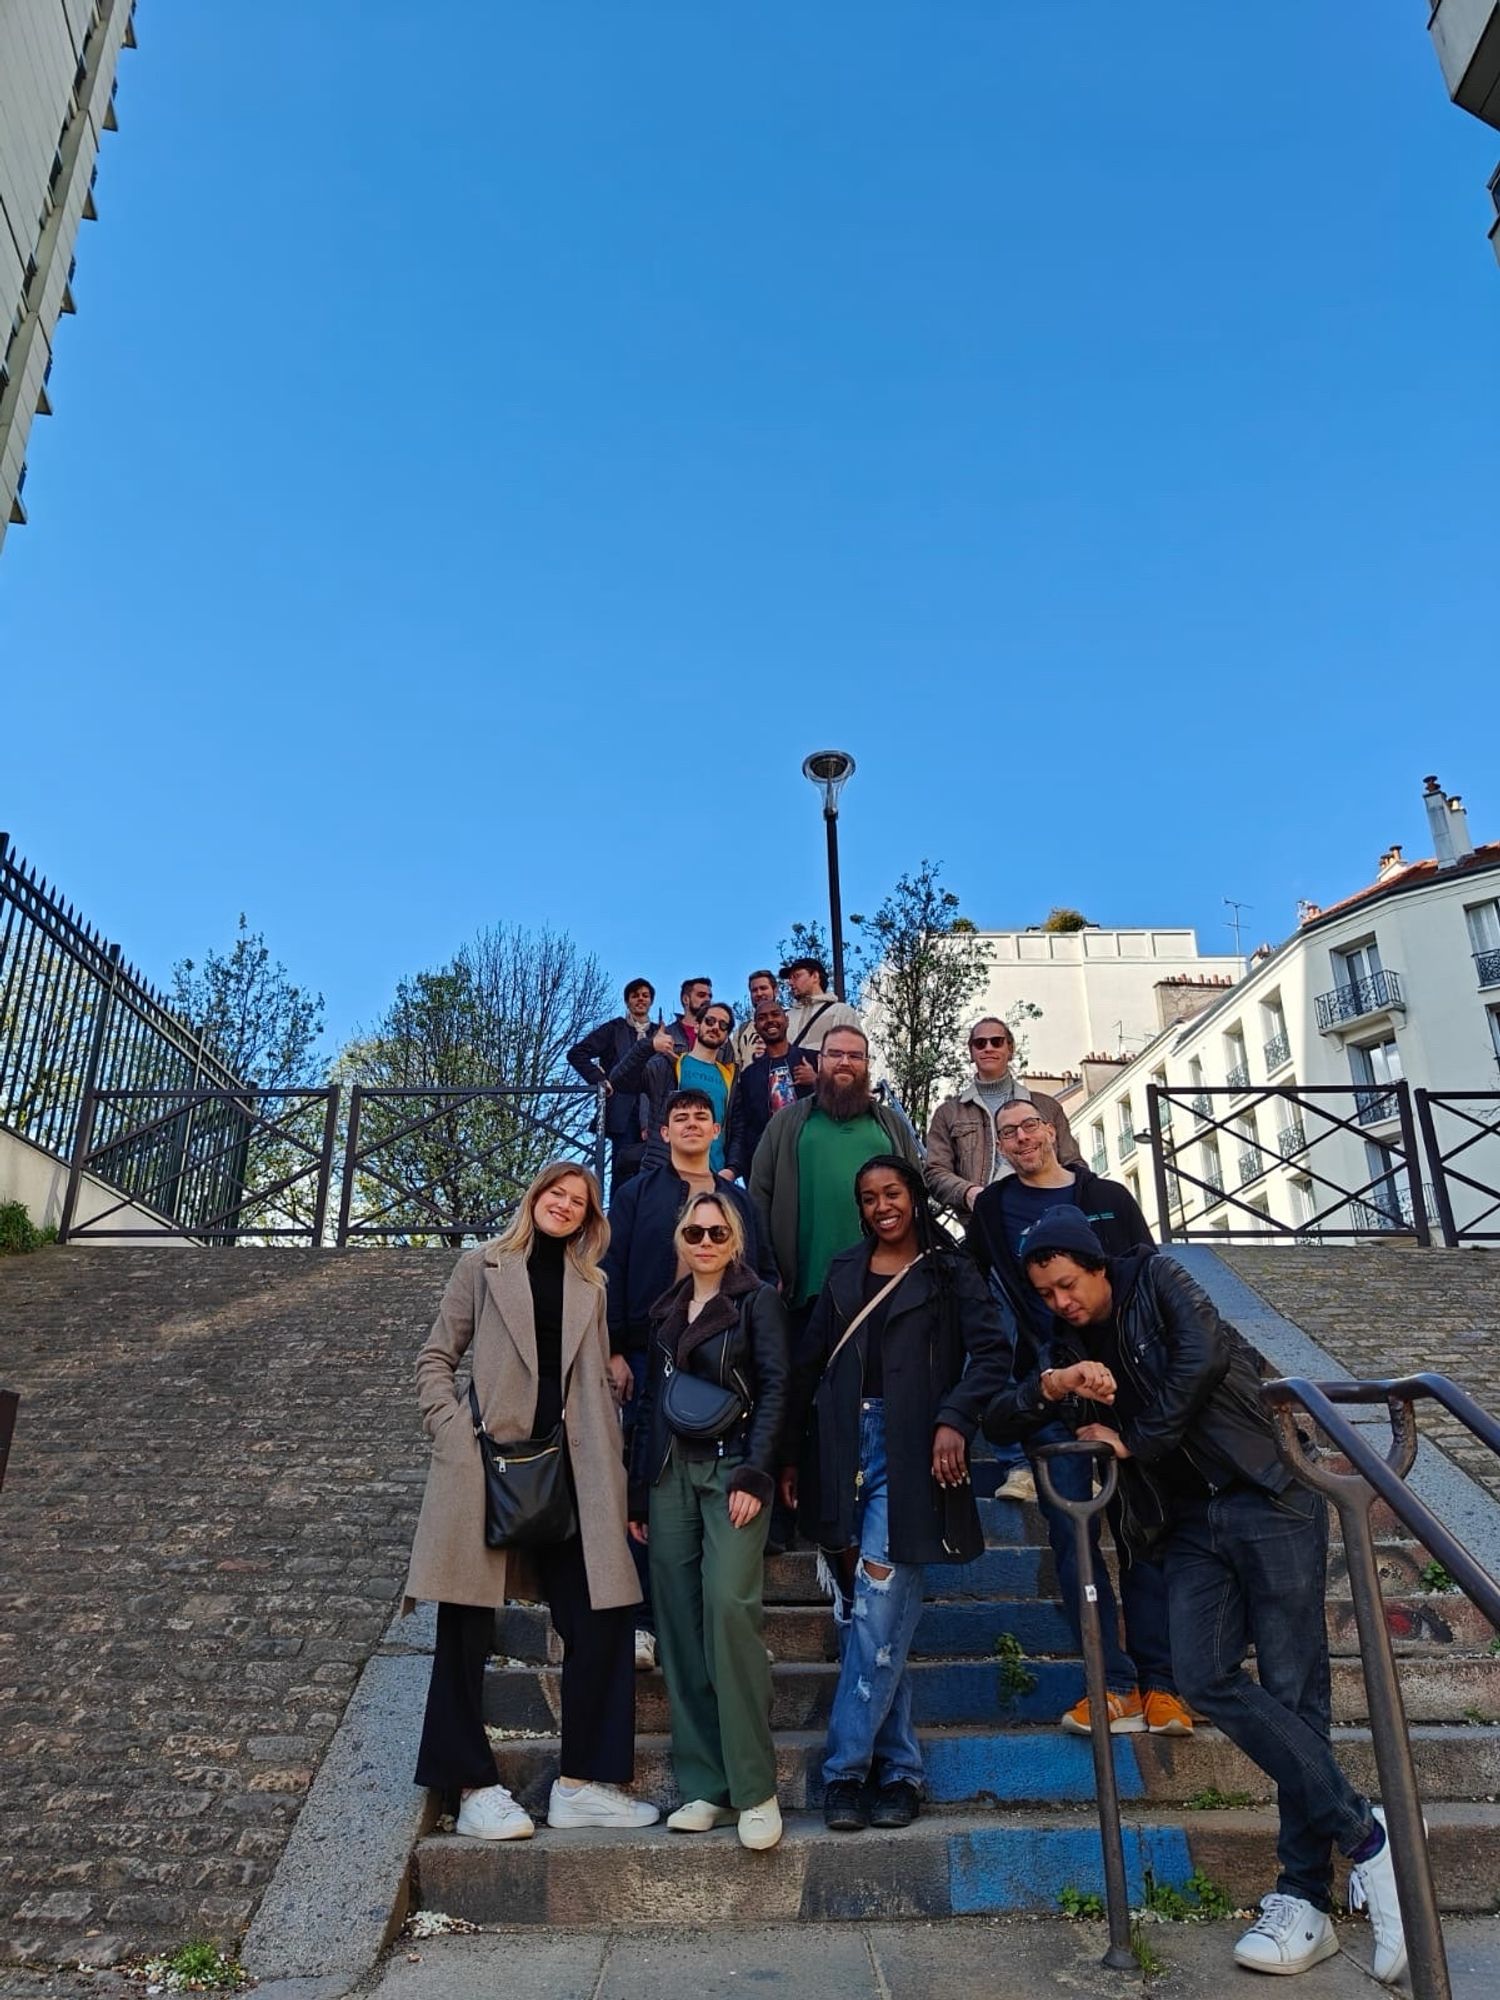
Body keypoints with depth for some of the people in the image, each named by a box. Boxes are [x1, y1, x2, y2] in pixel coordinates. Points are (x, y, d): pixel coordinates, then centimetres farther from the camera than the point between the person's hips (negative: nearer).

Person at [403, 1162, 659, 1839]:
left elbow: (597, 1384, 15)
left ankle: (583, 1783, 12)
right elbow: (436, 1358, 5)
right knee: (468, 1632, 3)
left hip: (570, 1477, 3)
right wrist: (455, 1433, -8)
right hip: (485, 1473, -3)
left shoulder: (590, 1285, 16)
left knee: (601, 1623, 0)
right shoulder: (482, 1268, 6)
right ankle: (474, 1789, 17)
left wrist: (612, 1476, 7)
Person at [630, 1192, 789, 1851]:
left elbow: (774, 1387, -7)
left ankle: (755, 1789, -8)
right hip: (671, 1472, 5)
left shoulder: (758, 1299, 1)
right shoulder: (666, 1310, 16)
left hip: (732, 1468, -5)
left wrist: (754, 1473, -16)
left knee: (729, 1606, -17)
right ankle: (704, 1785, 11)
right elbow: (655, 1402, 17)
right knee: (679, 1624, 3)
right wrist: (640, 1493, 15)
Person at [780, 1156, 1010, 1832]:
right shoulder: (845, 1272, 15)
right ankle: (897, 1766, 17)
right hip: (845, 1444, 4)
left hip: (910, 1451, -4)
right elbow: (811, 1362, 15)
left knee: (878, 1603, -9)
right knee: (870, 1611, 7)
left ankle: (845, 1769, 0)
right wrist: (789, 1449, 11)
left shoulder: (949, 1271, 4)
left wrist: (955, 1419, -17)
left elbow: (990, 1351, -3)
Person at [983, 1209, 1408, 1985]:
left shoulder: (1155, 1279, -3)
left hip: (1269, 1495, -5)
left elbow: (1201, 1356, -18)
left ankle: (1304, 1899, 2)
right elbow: (996, 1421, 7)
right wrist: (1051, 1385, -13)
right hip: (1191, 1523, 5)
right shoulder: (1070, 1345, 11)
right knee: (1206, 1678, -12)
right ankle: (1364, 1833, -3)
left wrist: (1135, 1440, -10)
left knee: (1293, 1688, -6)